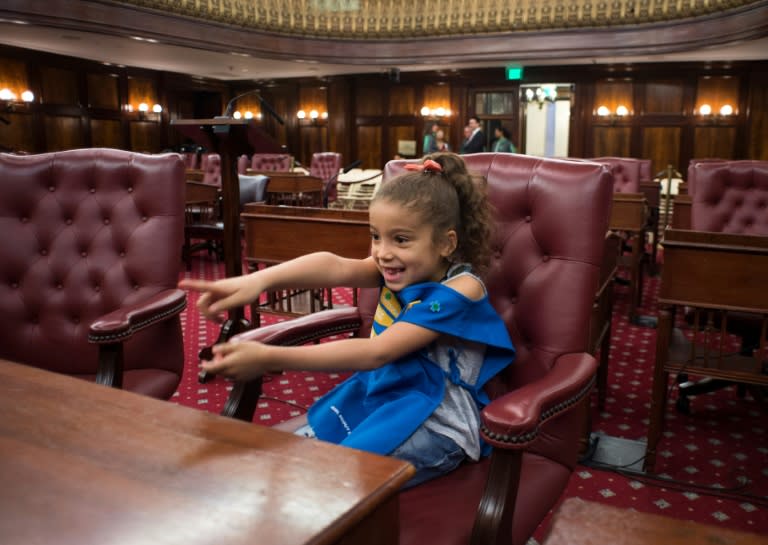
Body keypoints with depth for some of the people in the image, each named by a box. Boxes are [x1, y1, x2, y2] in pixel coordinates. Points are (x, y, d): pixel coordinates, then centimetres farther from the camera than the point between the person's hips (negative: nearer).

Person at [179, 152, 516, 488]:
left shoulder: (459, 291, -22)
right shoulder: (397, 268, -2)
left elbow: (376, 352, -29)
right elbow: (335, 267, -23)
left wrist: (270, 358, -34)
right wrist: (257, 280, -42)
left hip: (436, 423, -7)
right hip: (379, 394, 7)